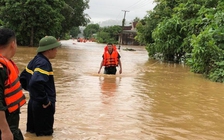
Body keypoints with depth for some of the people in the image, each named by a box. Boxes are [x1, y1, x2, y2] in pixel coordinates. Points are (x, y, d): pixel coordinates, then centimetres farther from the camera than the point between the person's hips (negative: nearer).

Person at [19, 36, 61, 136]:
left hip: (33, 101, 9)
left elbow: (23, 78, 15)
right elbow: (36, 83, -34)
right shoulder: (44, 63, -21)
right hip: (43, 106, -9)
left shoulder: (35, 60, 7)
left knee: (32, 132, 19)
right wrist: (45, 100, -25)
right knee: (44, 133, 3)